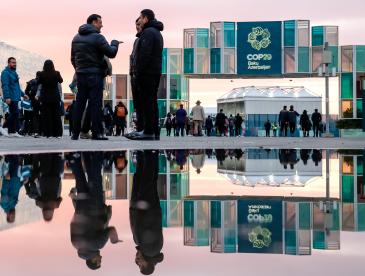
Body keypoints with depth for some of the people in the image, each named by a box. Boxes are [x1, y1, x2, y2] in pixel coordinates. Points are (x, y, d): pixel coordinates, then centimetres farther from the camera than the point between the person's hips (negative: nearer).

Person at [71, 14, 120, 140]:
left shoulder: (76, 38, 13)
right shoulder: (97, 37, -11)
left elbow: (73, 58, 17)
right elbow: (111, 53, -11)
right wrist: (115, 43, 8)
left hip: (80, 74, 6)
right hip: (95, 75, -6)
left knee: (79, 104, 8)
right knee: (95, 103, -4)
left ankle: (76, 133, 8)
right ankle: (97, 133, -5)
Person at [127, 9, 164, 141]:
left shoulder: (148, 32, -10)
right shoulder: (157, 33, 22)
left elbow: (145, 54, -20)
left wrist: (139, 71, -19)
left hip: (146, 72, -10)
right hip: (156, 72, 10)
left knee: (147, 102, -10)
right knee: (152, 102, 10)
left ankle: (148, 132, -11)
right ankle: (155, 132, 10)